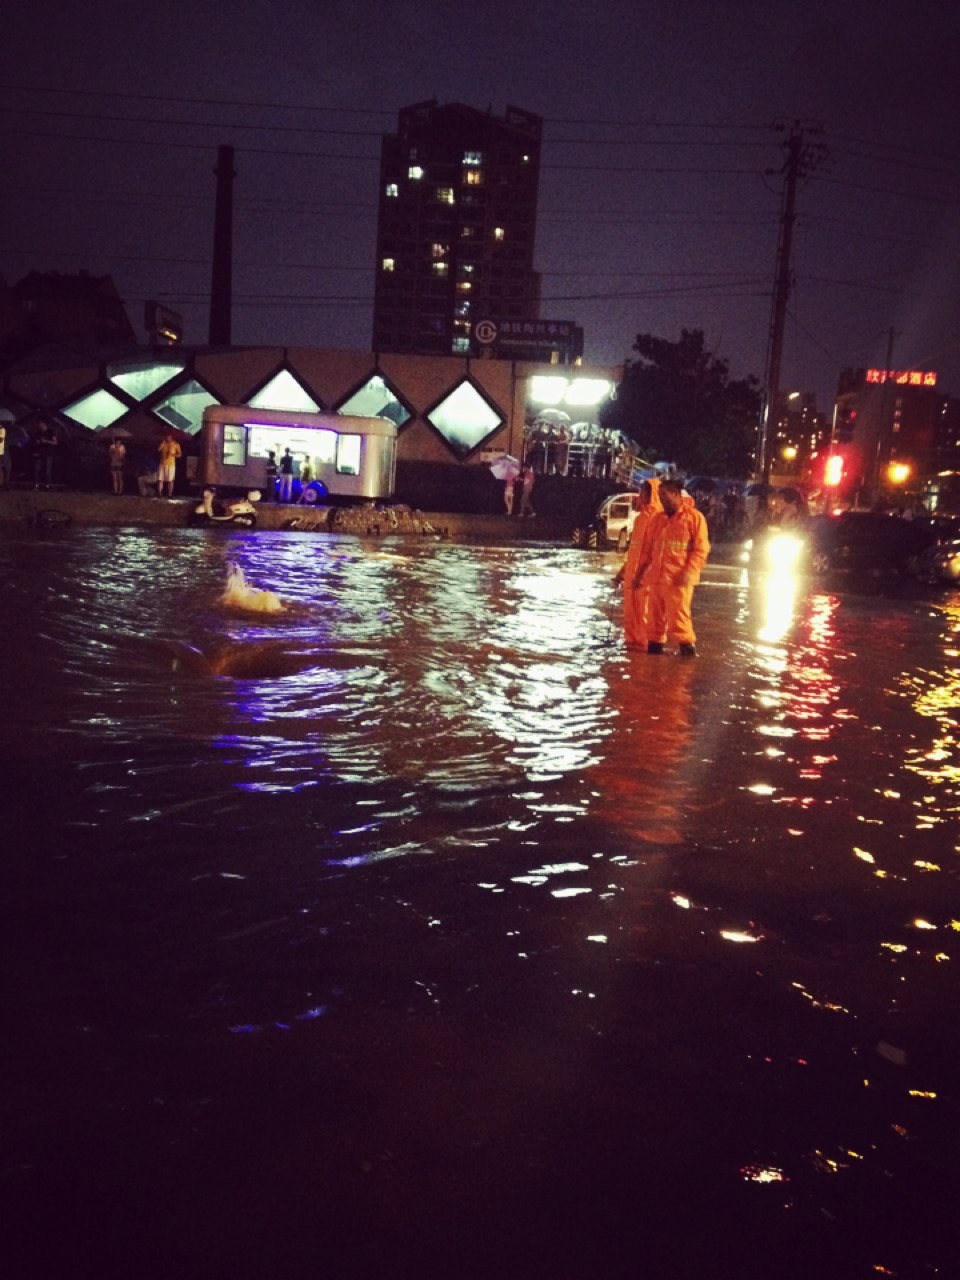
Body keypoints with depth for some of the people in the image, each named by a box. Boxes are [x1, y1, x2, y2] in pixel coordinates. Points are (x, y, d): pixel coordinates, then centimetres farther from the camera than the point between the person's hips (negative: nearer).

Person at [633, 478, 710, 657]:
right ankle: (655, 644, 17)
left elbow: (701, 548, -6)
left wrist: (689, 571, -16)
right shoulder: (656, 519, 16)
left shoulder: (694, 517, -1)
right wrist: (639, 573, 18)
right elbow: (647, 549, 21)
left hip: (678, 578, -6)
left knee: (678, 613, -12)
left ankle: (686, 645, -5)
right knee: (656, 614, 9)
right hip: (656, 576, 6)